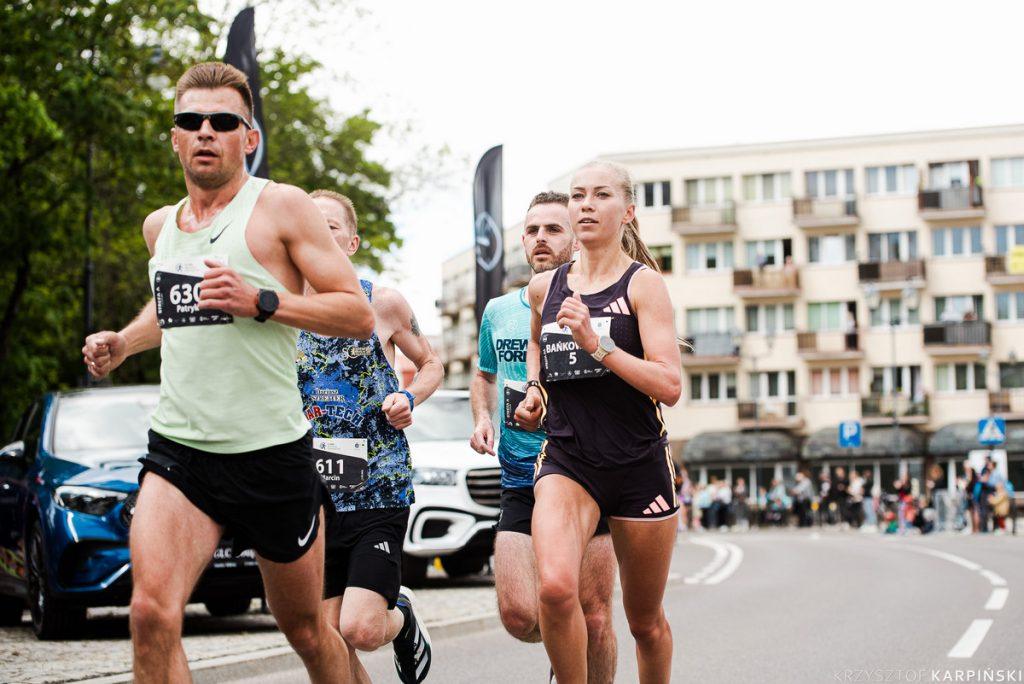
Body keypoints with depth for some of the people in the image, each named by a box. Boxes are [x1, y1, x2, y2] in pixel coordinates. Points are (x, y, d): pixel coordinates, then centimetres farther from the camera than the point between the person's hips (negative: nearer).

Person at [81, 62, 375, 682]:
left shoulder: (282, 207, -5)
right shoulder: (160, 226, 13)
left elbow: (359, 314, -9)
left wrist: (261, 302, -20)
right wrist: (121, 343, 16)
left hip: (272, 452, -3)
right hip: (178, 448, 4)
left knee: (305, 628, 12)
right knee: (152, 613, -19)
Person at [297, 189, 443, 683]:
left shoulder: (384, 304, -1)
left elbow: (431, 364, 14)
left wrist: (409, 399, -6)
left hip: (380, 487, -2)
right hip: (313, 491, 3)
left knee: (359, 631, -14)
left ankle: (402, 617, 21)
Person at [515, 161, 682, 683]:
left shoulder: (642, 283, -6)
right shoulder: (544, 287, 7)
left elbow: (668, 386, -15)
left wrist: (596, 344, -22)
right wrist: (534, 388, 12)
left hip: (639, 466, -2)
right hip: (566, 462, 2)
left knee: (645, 622, 12)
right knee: (556, 587, -27)